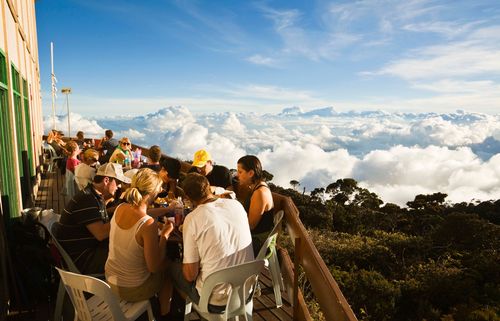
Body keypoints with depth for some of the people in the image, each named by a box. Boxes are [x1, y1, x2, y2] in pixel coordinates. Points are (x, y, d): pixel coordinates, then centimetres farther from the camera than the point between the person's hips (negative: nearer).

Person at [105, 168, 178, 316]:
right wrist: (165, 235, -15)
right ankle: (164, 313, 46)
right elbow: (154, 267, -23)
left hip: (110, 279, 6)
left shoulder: (120, 208, -11)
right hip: (131, 290, -6)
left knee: (161, 261, 28)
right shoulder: (148, 224, -32)